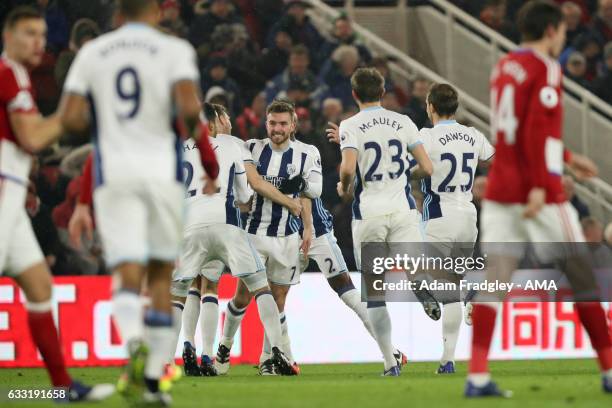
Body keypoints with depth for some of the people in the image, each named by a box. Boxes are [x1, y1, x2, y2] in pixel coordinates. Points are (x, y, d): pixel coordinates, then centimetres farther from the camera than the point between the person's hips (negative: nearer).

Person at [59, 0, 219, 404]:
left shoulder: (92, 53, 7)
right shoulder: (174, 50, -1)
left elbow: (71, 119, 0)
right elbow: (189, 107, -16)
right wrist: (204, 148, 2)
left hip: (113, 173, 1)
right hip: (162, 170, -1)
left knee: (129, 275, -4)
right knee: (160, 276, 13)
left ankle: (134, 341, -36)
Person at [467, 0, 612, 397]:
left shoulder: (503, 67, 17)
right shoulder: (545, 69, -7)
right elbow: (537, 130, -18)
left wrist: (568, 157, 35)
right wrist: (540, 185, -22)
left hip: (500, 189, 7)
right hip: (538, 192, -7)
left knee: (493, 281, -1)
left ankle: (477, 376, -12)